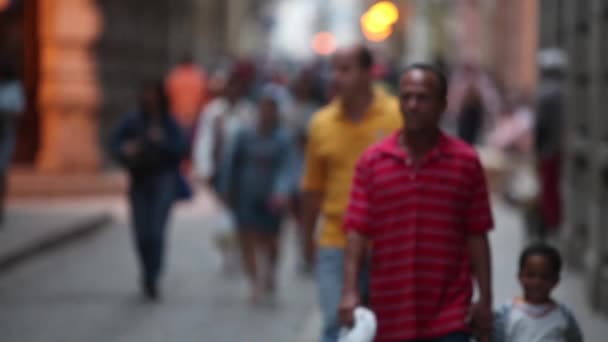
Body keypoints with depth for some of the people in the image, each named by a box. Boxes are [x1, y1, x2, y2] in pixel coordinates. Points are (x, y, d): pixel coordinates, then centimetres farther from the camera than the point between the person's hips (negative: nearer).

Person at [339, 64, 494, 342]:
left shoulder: (465, 162, 0)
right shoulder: (372, 162, 1)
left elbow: (477, 236, 1)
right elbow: (357, 233, -4)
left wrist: (485, 299, -2)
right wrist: (350, 292, -14)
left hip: (448, 317, -2)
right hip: (390, 316, 2)